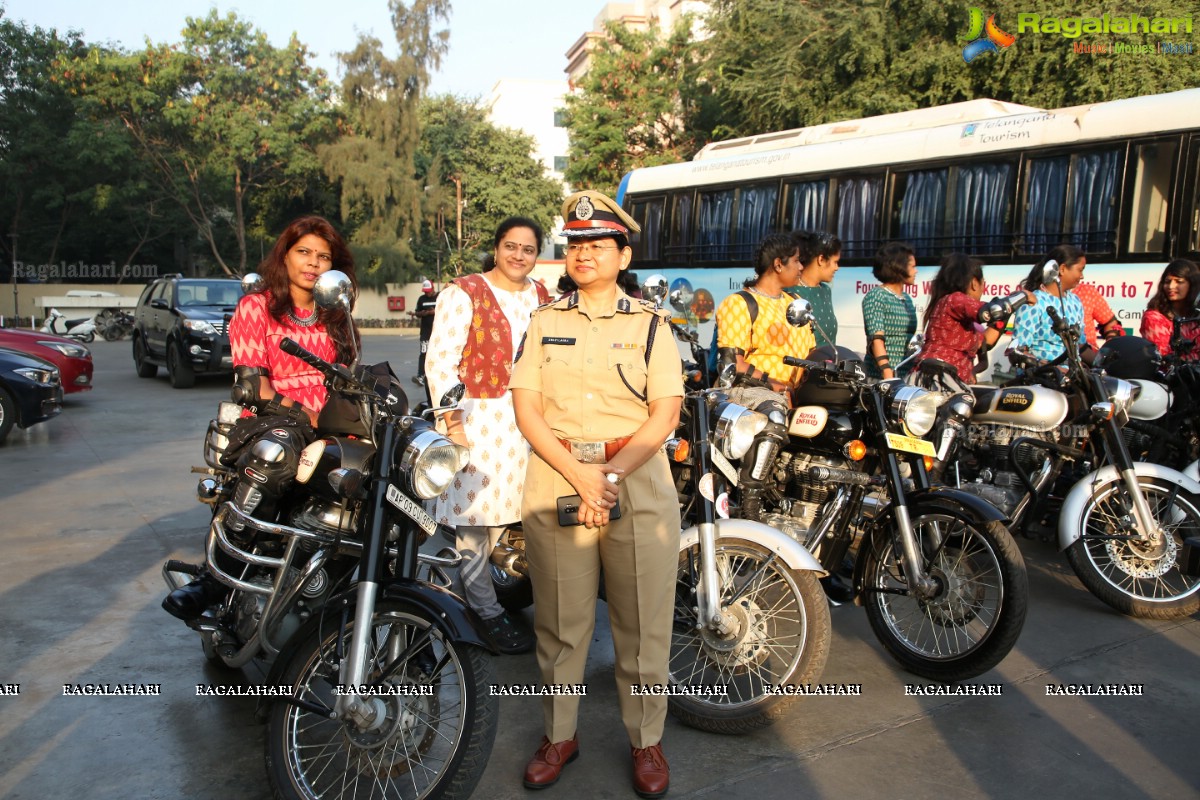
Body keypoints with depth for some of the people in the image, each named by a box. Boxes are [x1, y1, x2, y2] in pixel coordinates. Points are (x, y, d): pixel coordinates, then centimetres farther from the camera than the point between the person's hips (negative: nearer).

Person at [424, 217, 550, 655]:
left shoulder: (542, 299, 14)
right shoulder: (464, 293, -6)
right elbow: (439, 362, -10)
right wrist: (454, 425, -16)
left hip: (529, 423, 6)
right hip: (477, 420, -6)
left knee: (525, 515, 7)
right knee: (477, 517, -1)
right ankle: (487, 613, 14)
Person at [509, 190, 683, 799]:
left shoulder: (650, 325, 5)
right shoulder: (545, 322, 10)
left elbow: (664, 416, -2)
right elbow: (527, 410, 1)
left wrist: (611, 476, -15)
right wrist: (579, 474, -13)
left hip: (637, 478, -1)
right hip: (553, 476, 2)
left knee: (642, 619, 5)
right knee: (559, 618, 9)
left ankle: (646, 739, 24)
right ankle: (560, 734, 28)